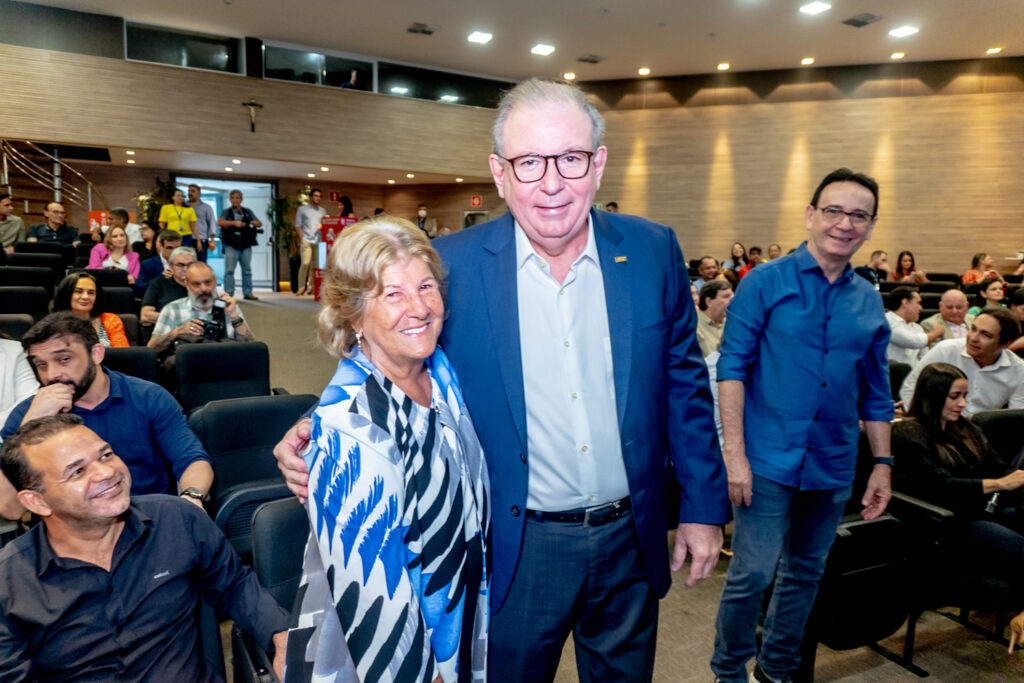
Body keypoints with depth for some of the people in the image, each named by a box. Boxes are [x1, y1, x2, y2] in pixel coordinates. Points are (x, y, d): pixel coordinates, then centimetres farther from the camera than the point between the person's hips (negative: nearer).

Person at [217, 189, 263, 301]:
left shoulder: (247, 212, 15)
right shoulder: (226, 212, 8)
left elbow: (260, 223, 12)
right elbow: (220, 222, -10)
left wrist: (254, 222, -12)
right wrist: (234, 222, -24)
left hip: (246, 245, 3)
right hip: (231, 246, -3)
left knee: (247, 270, 6)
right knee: (229, 270, -5)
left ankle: (248, 293, 13)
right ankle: (228, 294, -4)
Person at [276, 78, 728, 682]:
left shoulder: (653, 251, -5)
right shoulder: (452, 266, -11)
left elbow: (682, 385, 2)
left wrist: (703, 506, 4)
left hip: (631, 543, 3)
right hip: (515, 552, -2)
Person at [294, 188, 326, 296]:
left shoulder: (323, 211, 17)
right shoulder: (302, 209, 10)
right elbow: (298, 225, 6)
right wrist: (302, 238, -3)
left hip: (319, 241, 3)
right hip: (306, 240, -3)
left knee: (316, 264, 0)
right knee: (305, 263, -13)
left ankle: (312, 287, 7)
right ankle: (301, 287, -8)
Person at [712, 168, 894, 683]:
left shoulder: (869, 302, 8)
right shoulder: (766, 281, -6)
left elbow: (875, 391, 14)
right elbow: (732, 365, -10)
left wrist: (882, 463, 10)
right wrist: (735, 452, -16)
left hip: (832, 467, 5)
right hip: (768, 461, -5)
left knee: (804, 575, 16)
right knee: (751, 575, -2)